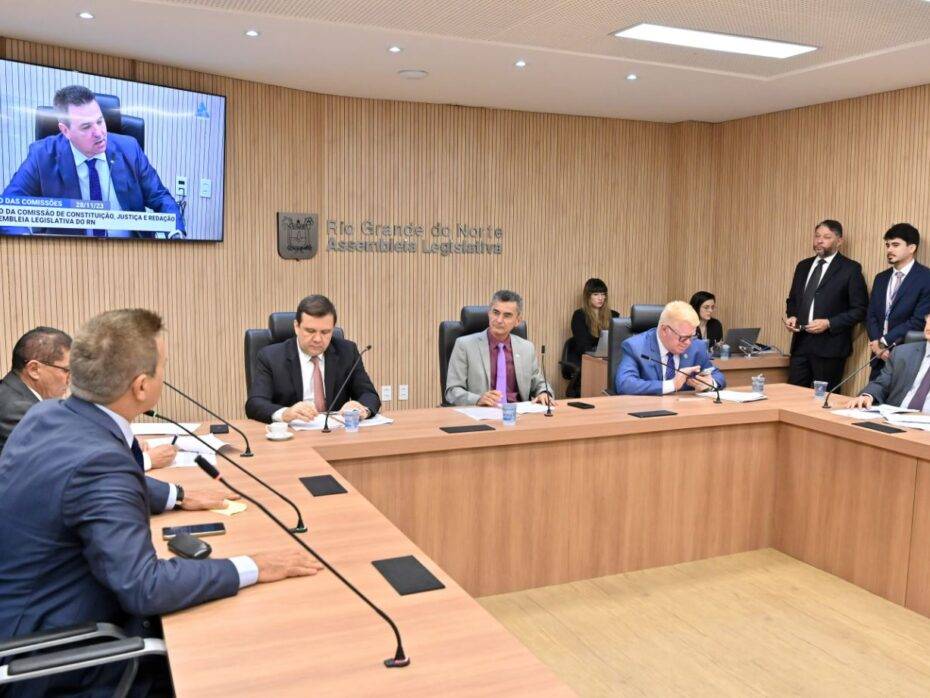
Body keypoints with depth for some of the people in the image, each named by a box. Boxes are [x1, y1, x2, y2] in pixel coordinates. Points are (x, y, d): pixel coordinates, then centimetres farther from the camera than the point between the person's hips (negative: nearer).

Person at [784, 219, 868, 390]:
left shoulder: (850, 269, -3)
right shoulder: (803, 266, 15)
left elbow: (860, 310, -5)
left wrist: (829, 323, -15)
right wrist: (791, 316, 3)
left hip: (829, 346, -5)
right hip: (800, 342, 5)